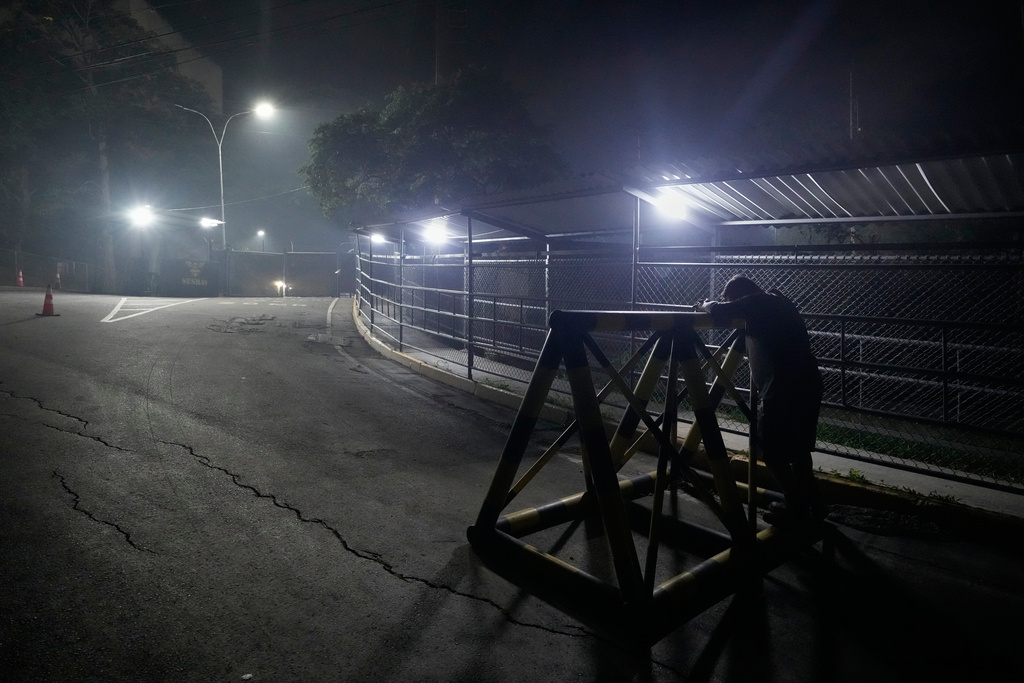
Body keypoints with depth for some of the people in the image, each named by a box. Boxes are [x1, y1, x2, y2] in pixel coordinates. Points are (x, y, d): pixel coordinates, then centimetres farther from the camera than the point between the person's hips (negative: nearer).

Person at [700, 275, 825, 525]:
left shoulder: (757, 303, -8)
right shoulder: (777, 302, 19)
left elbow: (719, 313, -17)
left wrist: (707, 306, 4)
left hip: (784, 389, -10)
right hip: (808, 384, 10)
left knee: (772, 452, 3)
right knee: (799, 448, 21)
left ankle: (797, 507, 12)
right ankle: (810, 504, 30)